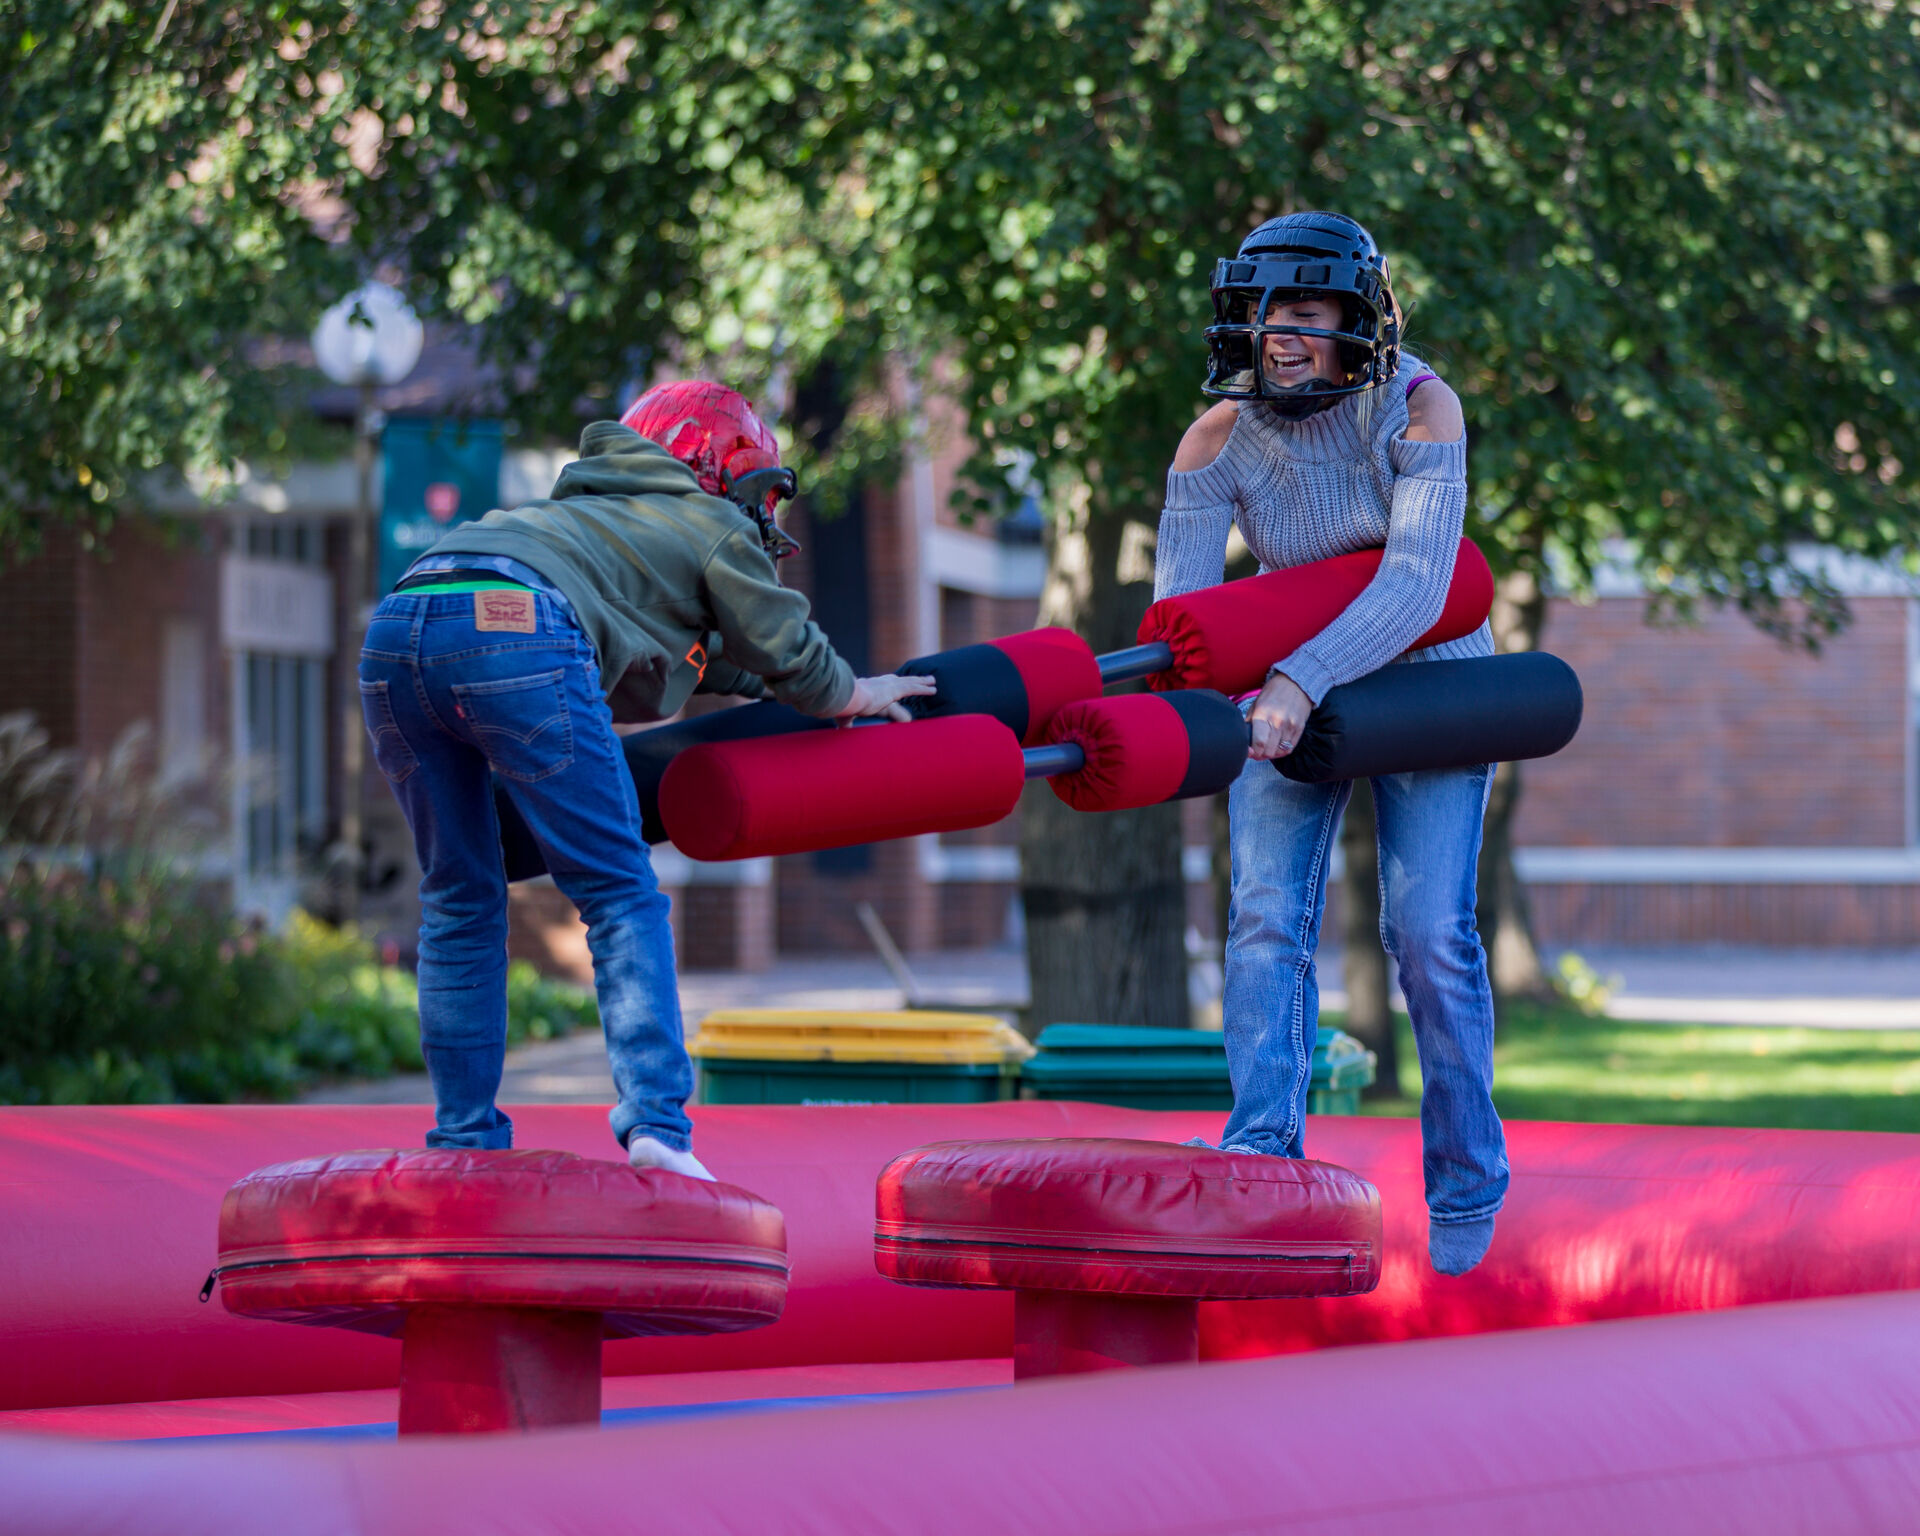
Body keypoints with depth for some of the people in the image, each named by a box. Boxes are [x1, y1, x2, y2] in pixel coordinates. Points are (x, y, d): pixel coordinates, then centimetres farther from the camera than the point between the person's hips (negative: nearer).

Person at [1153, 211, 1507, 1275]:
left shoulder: (1417, 408, -24)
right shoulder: (1219, 438, -16)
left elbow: (1414, 585, -34)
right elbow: (1178, 605, -21)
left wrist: (1302, 681, -46)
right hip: (1287, 685, 3)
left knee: (1430, 931, -10)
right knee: (1266, 914, -15)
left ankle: (1466, 1187, 5)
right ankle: (1262, 1155, -21)